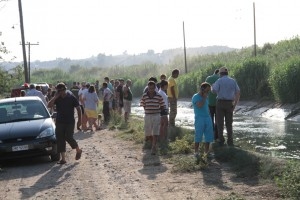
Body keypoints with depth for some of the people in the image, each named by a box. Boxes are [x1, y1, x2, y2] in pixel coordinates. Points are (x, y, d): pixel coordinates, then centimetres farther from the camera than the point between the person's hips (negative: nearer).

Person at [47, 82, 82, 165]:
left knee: (68, 137, -10)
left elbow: (78, 109, 0)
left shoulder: (71, 98, -5)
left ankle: (78, 150, 18)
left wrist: (79, 120, -3)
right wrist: (55, 97, -14)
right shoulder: (57, 99, 4)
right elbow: (49, 105, -8)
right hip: (59, 122, 4)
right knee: (60, 140, 1)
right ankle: (63, 158, 7)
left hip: (70, 122, -4)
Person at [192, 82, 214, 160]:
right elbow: (200, 105, -22)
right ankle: (196, 152, 6)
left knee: (208, 136, 5)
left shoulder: (205, 97, 15)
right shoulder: (195, 97, -6)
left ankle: (206, 152, 14)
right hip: (199, 118, -7)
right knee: (198, 137, -2)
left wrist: (209, 117, 18)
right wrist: (204, 98, -11)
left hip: (207, 119, 7)